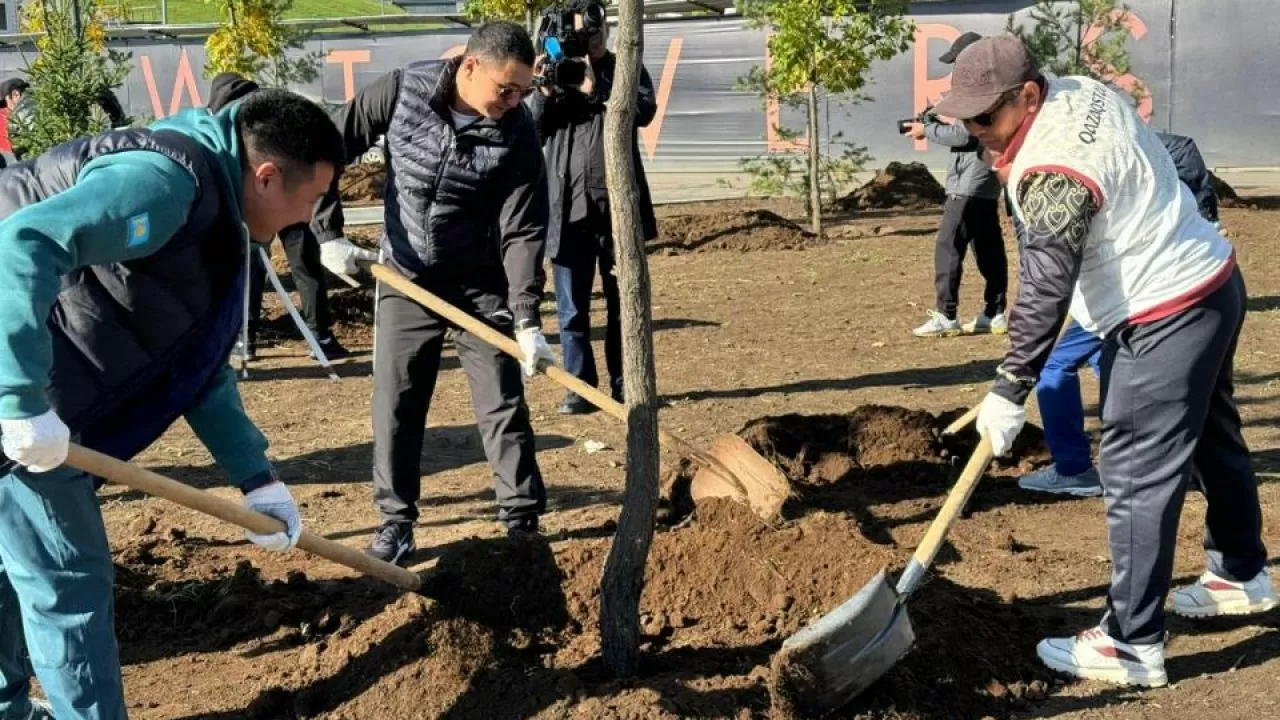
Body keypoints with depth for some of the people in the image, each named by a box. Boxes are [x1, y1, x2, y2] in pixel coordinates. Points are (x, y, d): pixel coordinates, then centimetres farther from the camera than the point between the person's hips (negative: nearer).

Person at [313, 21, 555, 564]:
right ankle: (397, 521, 19)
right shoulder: (401, 91, -15)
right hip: (405, 280, 1)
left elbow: (522, 231, -16)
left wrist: (527, 319, -23)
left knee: (503, 406, 1)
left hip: (481, 286, -1)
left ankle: (524, 520, 11)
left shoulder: (517, 132, -16)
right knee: (395, 407, 5)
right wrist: (329, 233, -11)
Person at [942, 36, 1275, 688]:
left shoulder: (1052, 170, -27)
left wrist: (1009, 393, -23)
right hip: (1211, 279, 11)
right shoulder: (1080, 92, 2)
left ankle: (1133, 646, 2)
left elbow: (1044, 289, -27)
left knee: (1137, 478, -6)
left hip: (1165, 317, -11)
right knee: (1213, 439, 25)